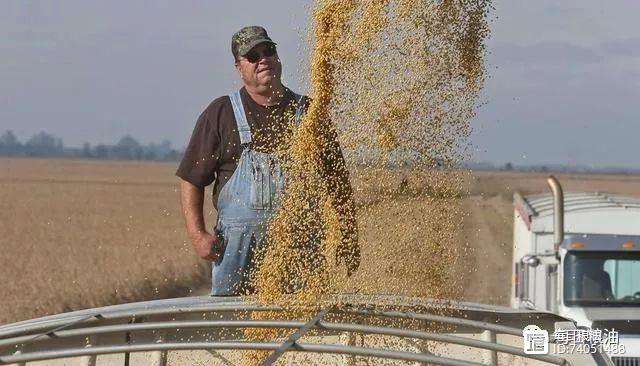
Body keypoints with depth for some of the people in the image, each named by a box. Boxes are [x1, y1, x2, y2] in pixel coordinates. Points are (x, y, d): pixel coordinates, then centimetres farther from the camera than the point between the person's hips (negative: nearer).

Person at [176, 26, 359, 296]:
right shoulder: (220, 114, 8)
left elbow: (338, 182, 16)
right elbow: (191, 180, 7)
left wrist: (349, 239, 10)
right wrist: (198, 235, -5)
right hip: (238, 241, -1)